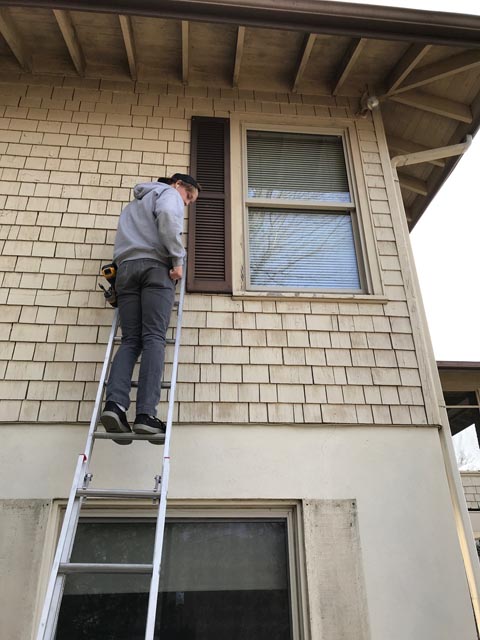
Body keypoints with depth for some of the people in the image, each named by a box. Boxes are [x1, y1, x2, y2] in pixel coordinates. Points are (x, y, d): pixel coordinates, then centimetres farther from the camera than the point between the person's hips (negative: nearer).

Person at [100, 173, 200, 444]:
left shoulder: (134, 203, 39)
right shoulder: (168, 193, 13)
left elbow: (125, 236, 29)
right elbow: (167, 216, -9)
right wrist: (177, 259, -10)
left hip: (126, 268, 6)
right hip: (155, 266, -6)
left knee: (130, 341, -4)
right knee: (154, 339, -15)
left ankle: (115, 403, -27)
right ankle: (146, 414, -27)